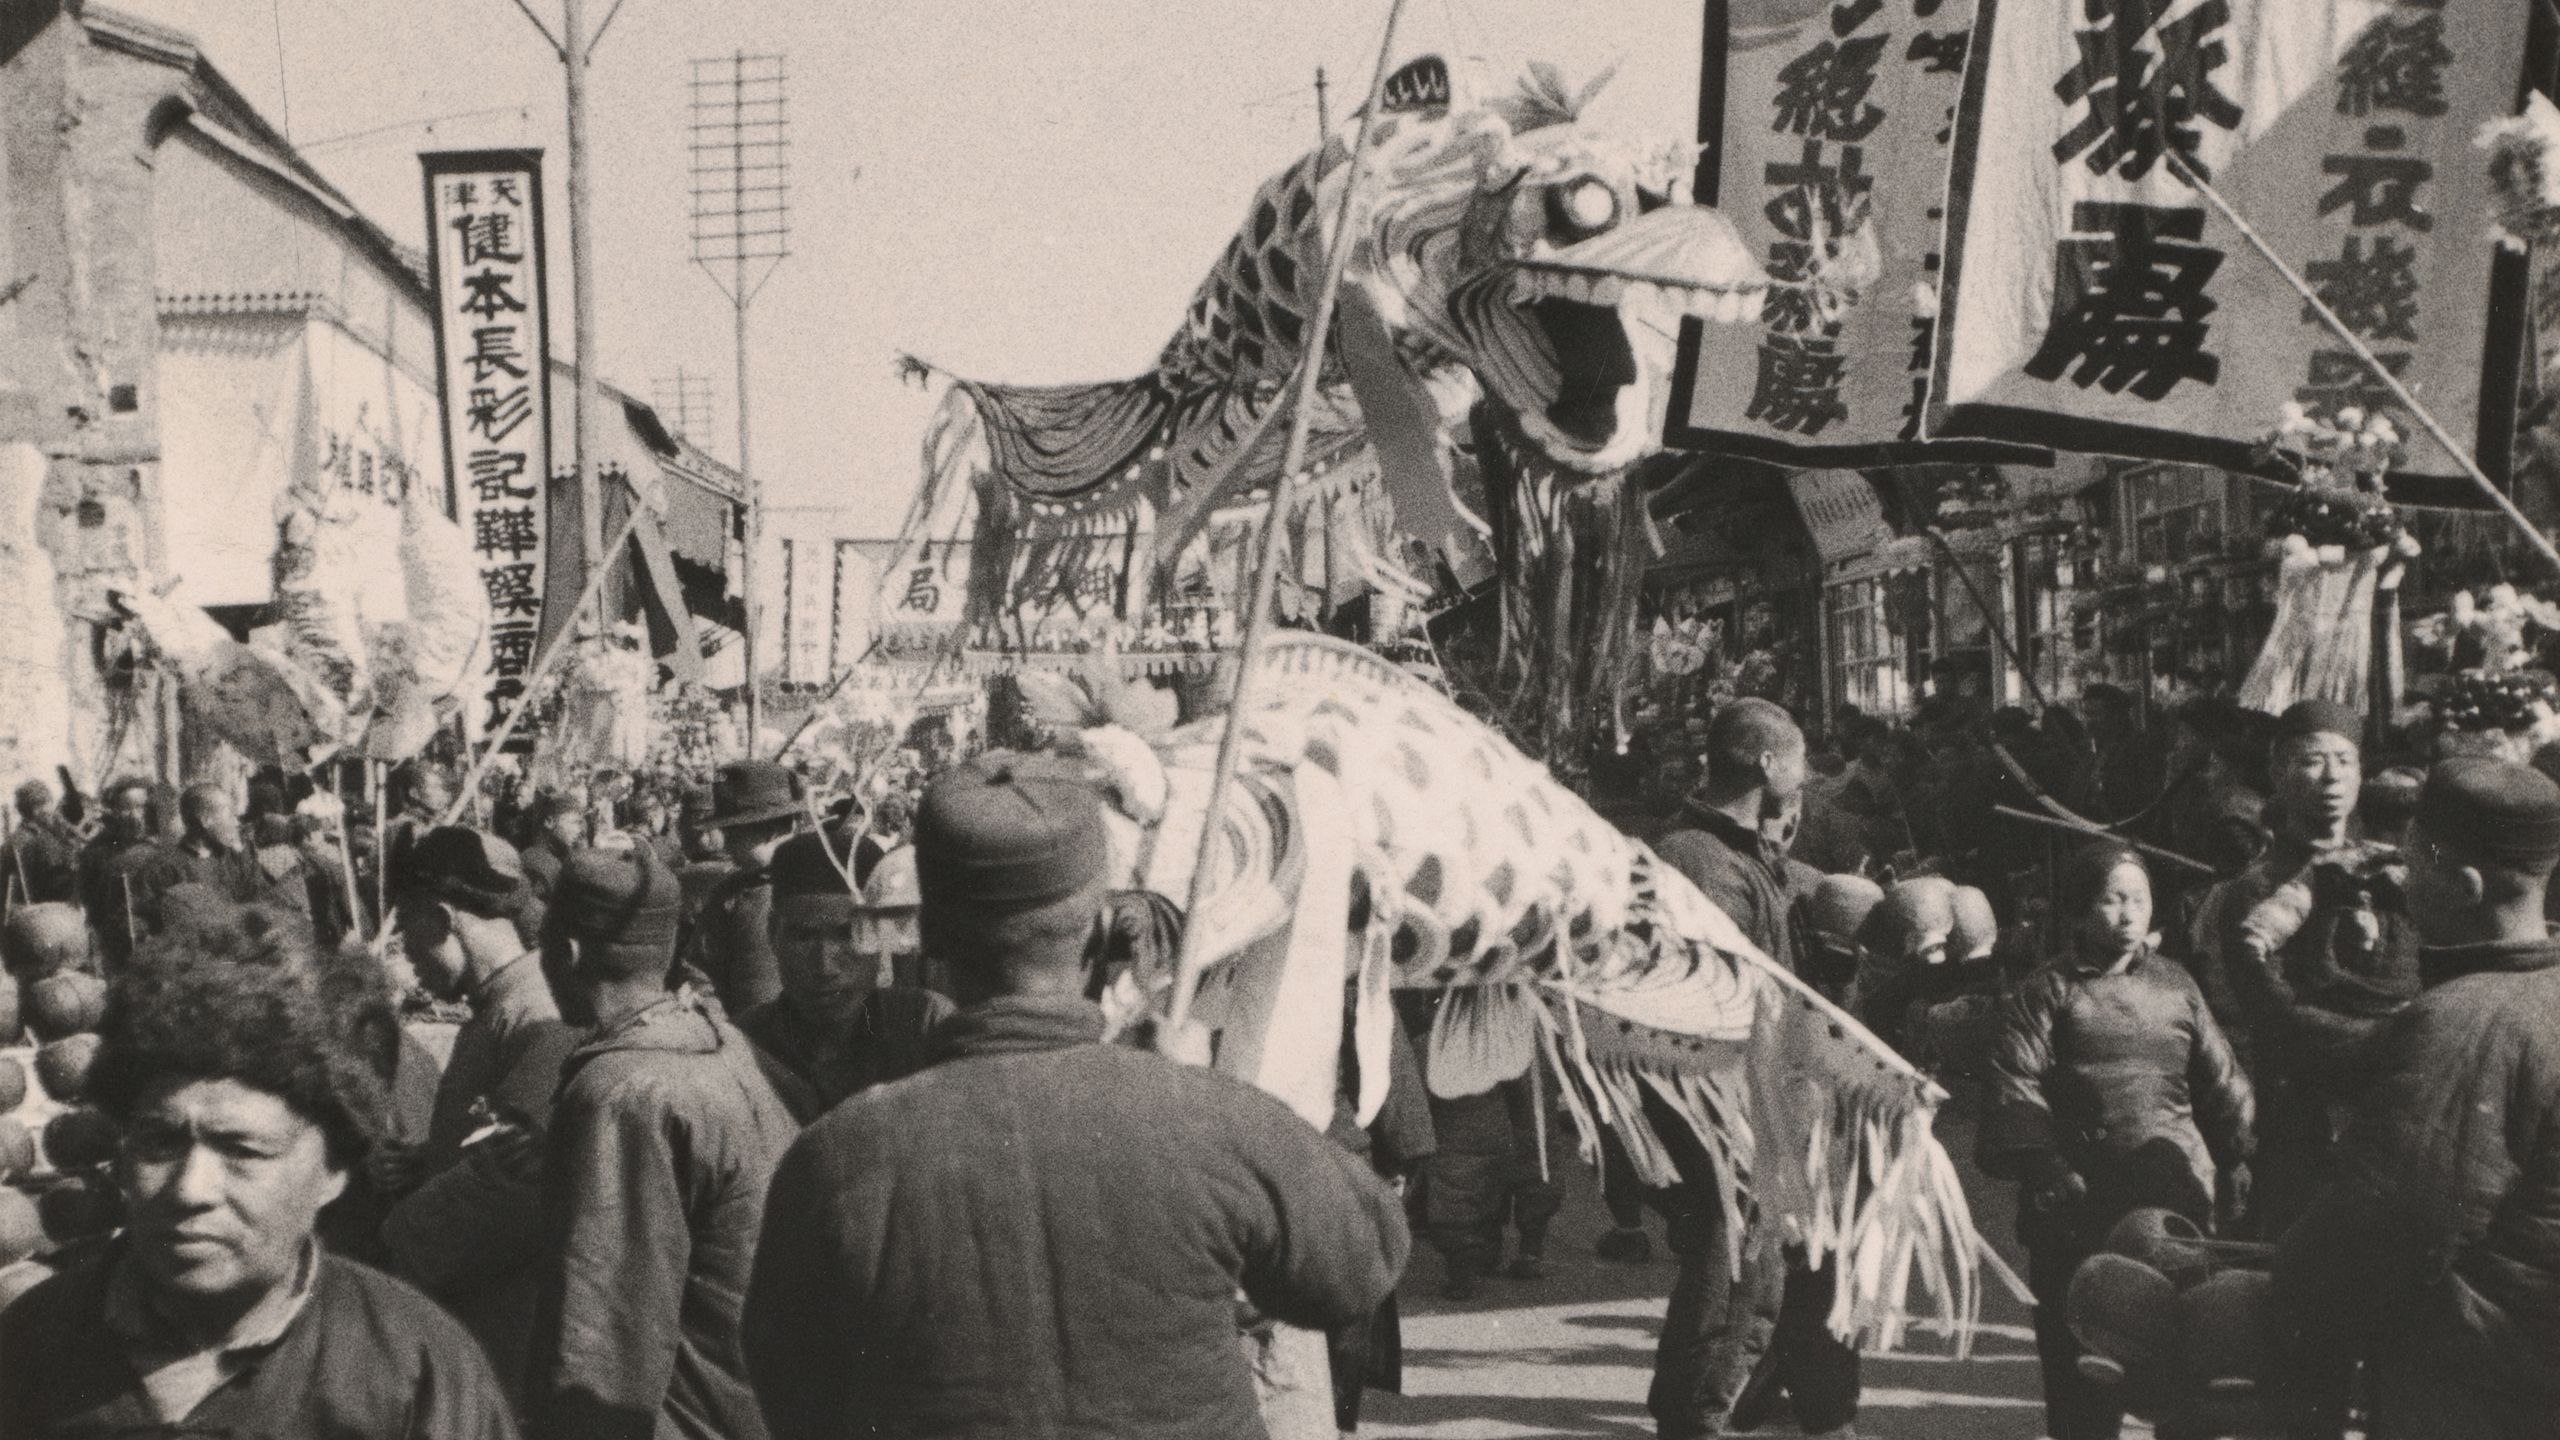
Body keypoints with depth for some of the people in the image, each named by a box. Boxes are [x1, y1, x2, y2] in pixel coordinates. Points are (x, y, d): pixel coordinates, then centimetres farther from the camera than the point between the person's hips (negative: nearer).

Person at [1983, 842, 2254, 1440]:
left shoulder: (2176, 984, 15)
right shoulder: (2047, 992, 3)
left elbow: (2222, 1081, 19)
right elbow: (2016, 1088, -7)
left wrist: (2237, 1156, 9)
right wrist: (2043, 1166, -18)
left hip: (2177, 1189, 2)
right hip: (2083, 1192, -2)